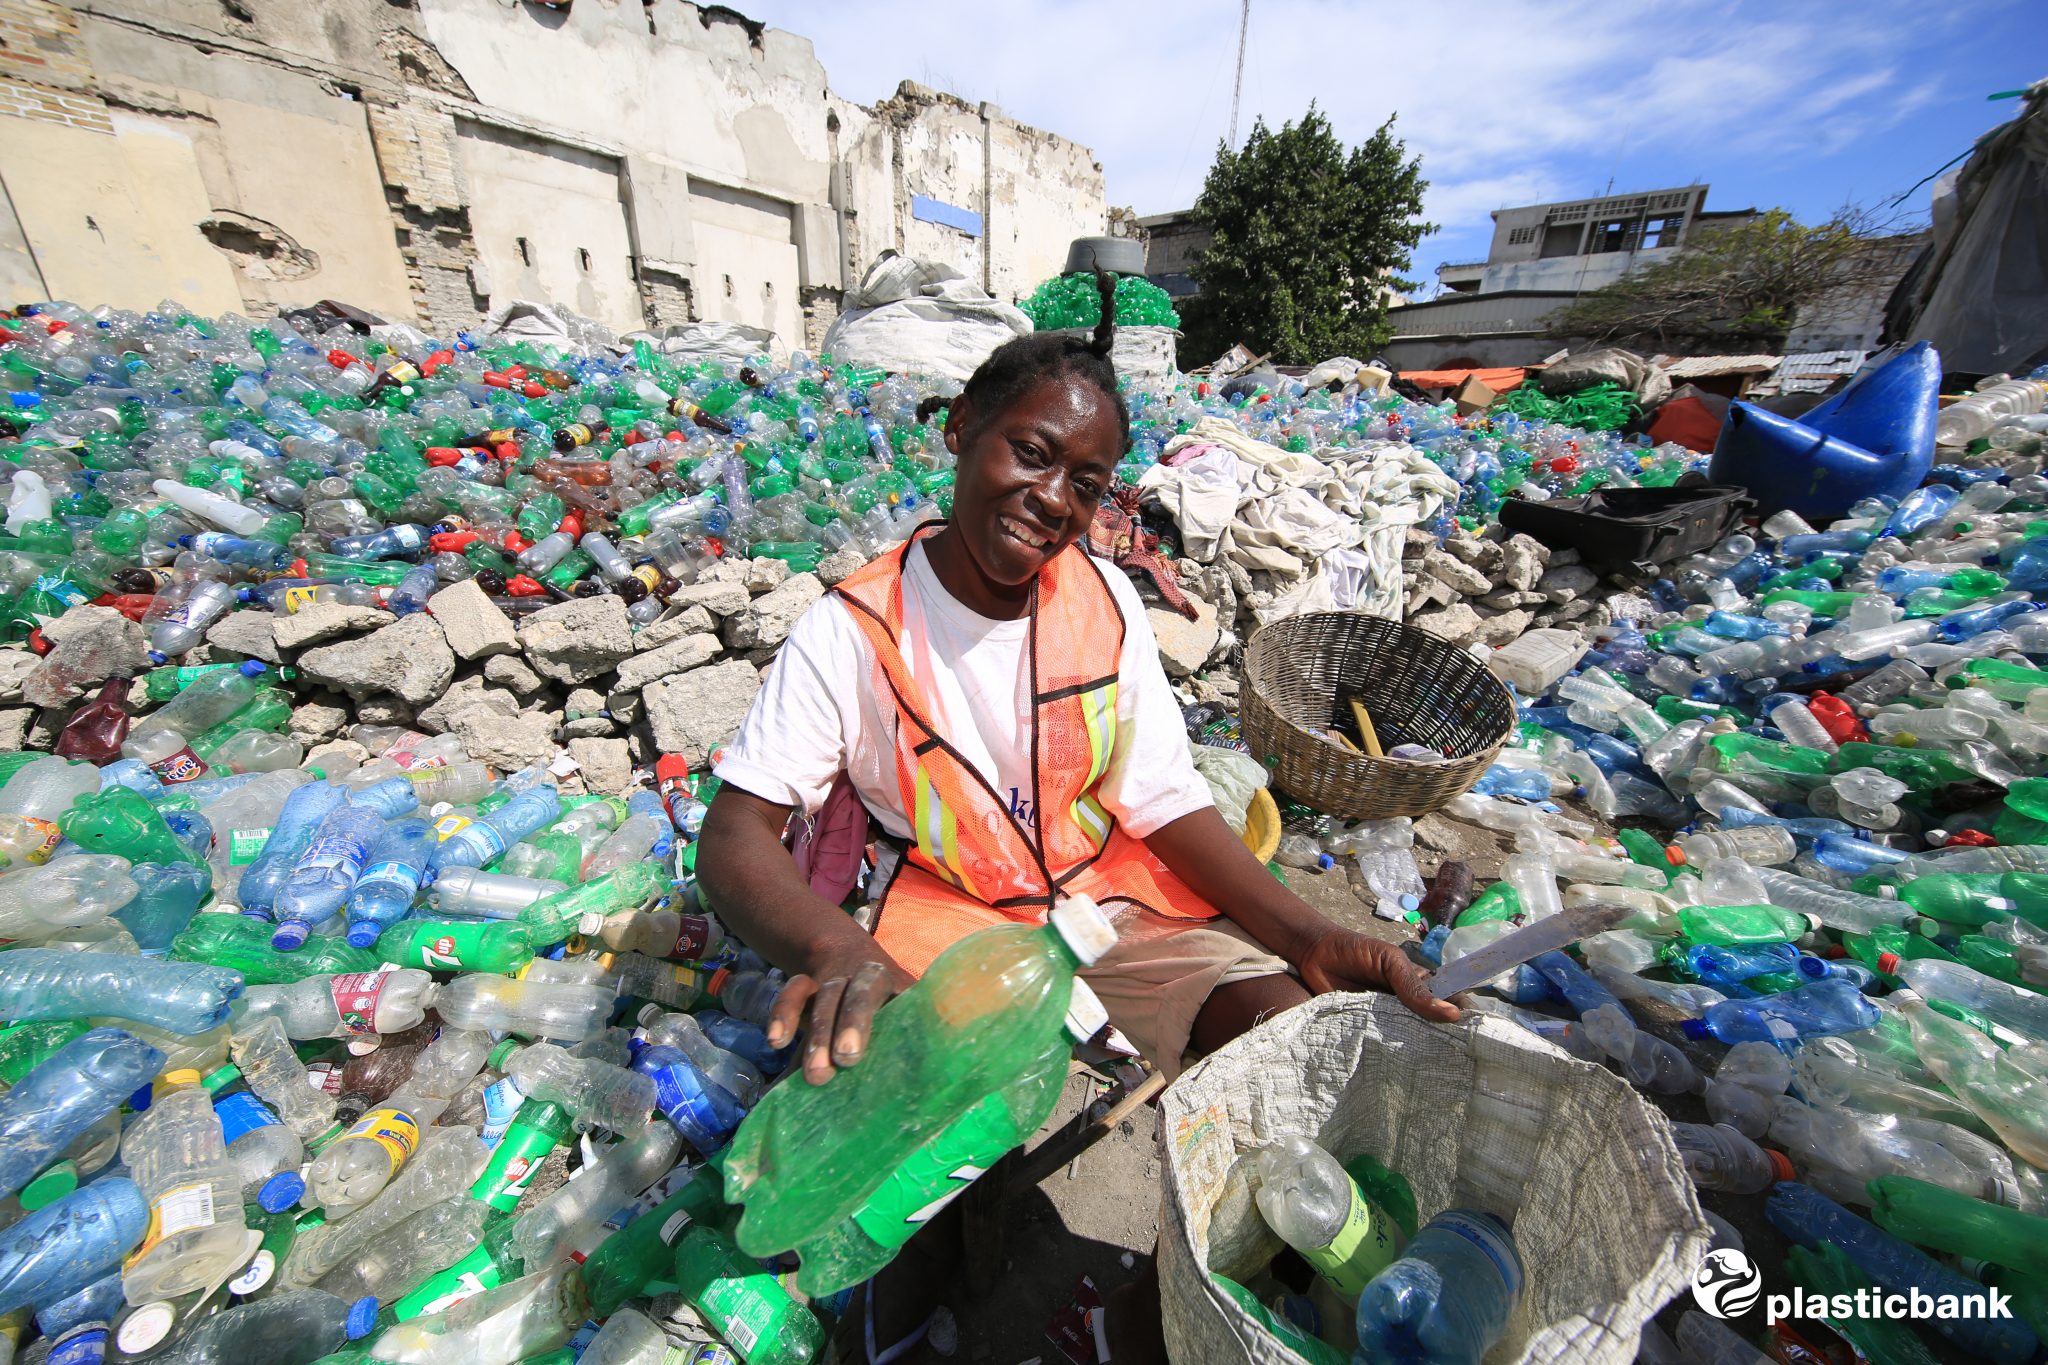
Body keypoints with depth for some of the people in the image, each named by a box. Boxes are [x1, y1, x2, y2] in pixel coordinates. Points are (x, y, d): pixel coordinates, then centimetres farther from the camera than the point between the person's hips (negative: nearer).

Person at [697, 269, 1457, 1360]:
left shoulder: (1104, 600, -3)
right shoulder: (854, 631, -13)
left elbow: (1168, 804, -2)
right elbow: (735, 834, -15)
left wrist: (1306, 936, -14)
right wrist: (831, 947, -37)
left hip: (1119, 900, 4)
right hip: (954, 926, -2)